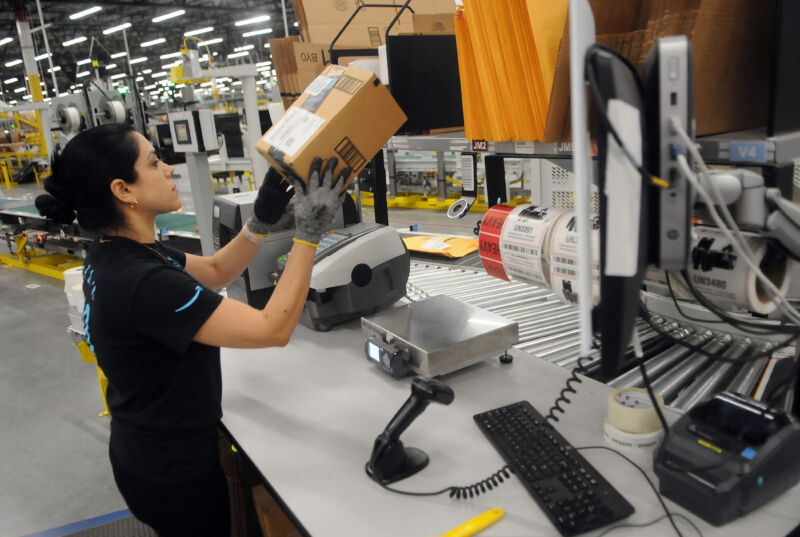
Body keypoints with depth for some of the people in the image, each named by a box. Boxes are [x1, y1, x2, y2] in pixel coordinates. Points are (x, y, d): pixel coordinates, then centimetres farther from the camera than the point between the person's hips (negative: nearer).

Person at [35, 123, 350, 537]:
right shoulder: (142, 283, -34)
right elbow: (274, 329, -31)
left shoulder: (114, 251, -4)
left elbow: (215, 272, 6)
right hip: (174, 473, -8)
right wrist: (308, 234, -28)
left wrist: (261, 222, -10)